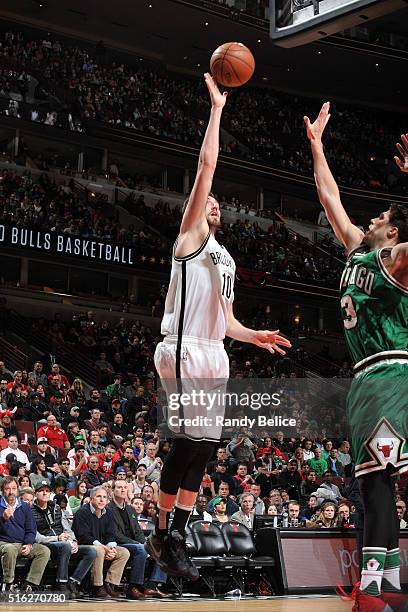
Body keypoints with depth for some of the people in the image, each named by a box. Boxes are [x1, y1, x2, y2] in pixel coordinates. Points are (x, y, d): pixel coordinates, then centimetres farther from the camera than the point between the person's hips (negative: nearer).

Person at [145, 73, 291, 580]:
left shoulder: (225, 258, 26)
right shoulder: (191, 236, 3)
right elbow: (207, 163, -6)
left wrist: (256, 336, 12)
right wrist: (216, 107, -3)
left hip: (213, 355, 9)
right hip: (184, 351, -9)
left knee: (204, 444, 5)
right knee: (191, 439, -14)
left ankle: (176, 536, 11)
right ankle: (161, 533, -1)